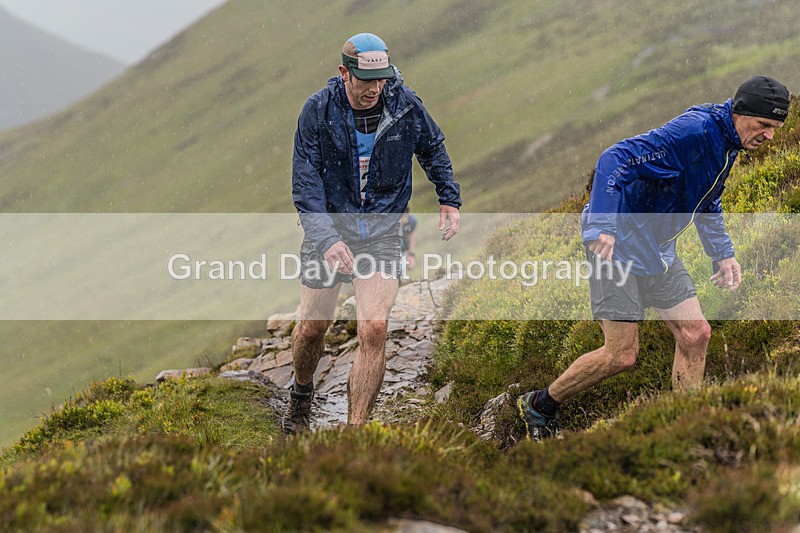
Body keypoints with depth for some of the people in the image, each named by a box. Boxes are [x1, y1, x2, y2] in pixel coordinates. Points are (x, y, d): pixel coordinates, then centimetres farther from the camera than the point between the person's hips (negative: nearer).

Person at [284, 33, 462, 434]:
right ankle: (301, 393, 43)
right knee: (312, 328, 10)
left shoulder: (405, 105, -7)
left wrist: (450, 200, 10)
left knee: (374, 329, -17)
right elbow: (305, 184, -15)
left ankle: (356, 429, -11)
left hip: (382, 232, 0)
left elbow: (432, 148, 15)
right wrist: (326, 239, -26)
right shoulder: (318, 110, -13)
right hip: (328, 229, 0)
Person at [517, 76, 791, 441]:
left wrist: (722, 255, 15)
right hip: (618, 246, -9)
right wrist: (602, 227, -39)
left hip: (658, 253, 9)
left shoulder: (726, 143, 7)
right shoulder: (693, 131, -24)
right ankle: (538, 407, 10)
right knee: (622, 354, -8)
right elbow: (615, 160, -30)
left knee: (695, 334, 2)